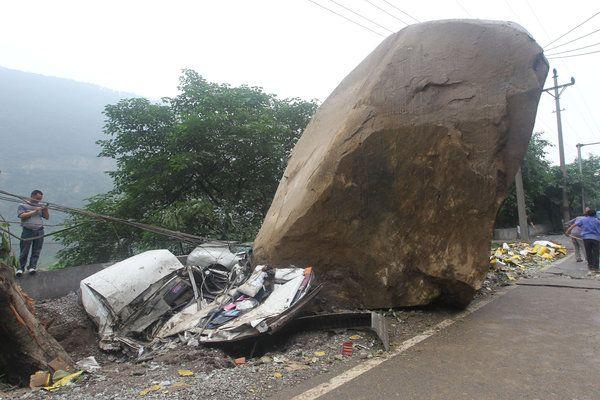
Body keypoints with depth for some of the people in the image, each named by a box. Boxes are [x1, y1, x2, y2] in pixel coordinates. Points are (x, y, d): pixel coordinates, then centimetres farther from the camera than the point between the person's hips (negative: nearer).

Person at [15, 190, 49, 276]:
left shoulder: (40, 206, 16)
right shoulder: (22, 205, 5)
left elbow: (47, 217, 14)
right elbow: (22, 216, -10)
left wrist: (46, 210, -4)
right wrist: (34, 211, -16)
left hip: (39, 232, 3)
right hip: (28, 231, -3)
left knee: (36, 251, 1)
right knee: (24, 252, 0)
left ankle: (32, 267, 7)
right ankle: (21, 268, 12)